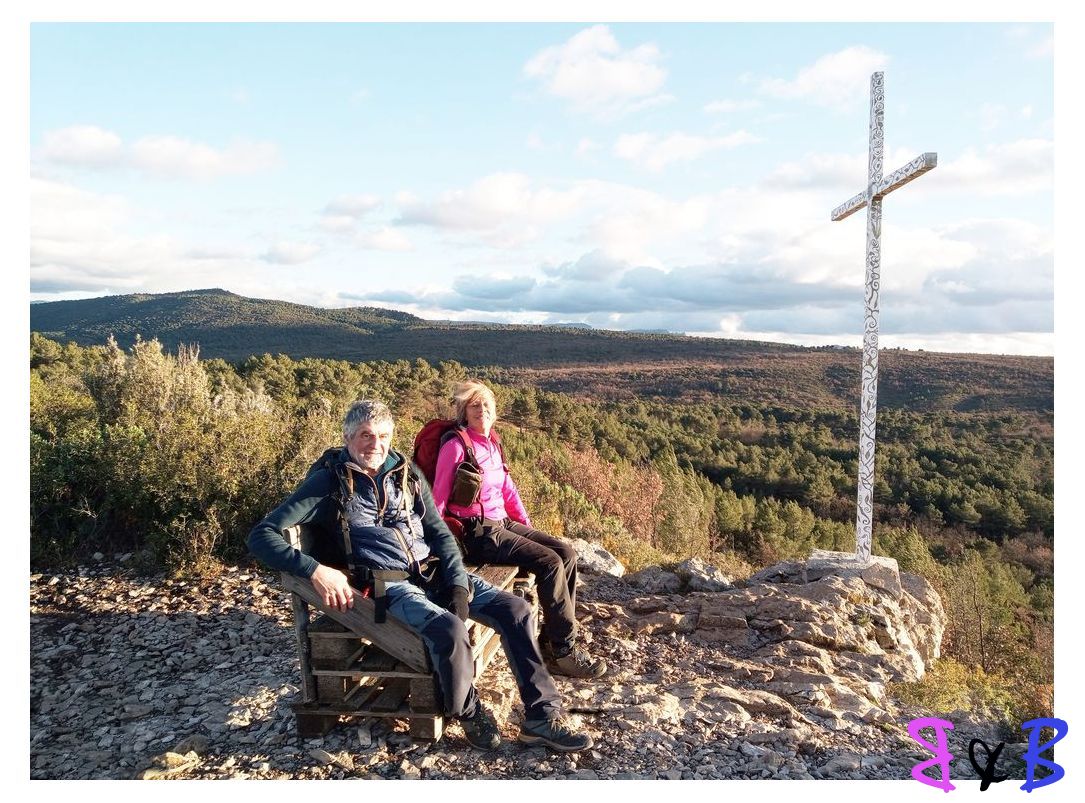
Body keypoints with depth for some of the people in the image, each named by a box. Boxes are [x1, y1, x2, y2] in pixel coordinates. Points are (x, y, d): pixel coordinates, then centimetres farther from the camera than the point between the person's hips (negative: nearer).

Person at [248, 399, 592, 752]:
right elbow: (261, 536, -7)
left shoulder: (405, 473, 11)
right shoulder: (329, 482, -3)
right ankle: (467, 711, -4)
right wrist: (316, 570, -23)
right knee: (449, 629, -33)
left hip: (433, 571, 6)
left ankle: (543, 715, -3)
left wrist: (458, 584, -5)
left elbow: (439, 532, 11)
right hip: (388, 584, -5)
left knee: (515, 609, -11)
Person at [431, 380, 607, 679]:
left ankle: (553, 639, 0)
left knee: (566, 552, -6)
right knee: (550, 562, -20)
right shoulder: (456, 446, -12)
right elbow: (438, 500, -12)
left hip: (503, 523, 8)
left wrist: (528, 527, 10)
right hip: (477, 532, -8)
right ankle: (563, 651, -8)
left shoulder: (491, 445, 13)